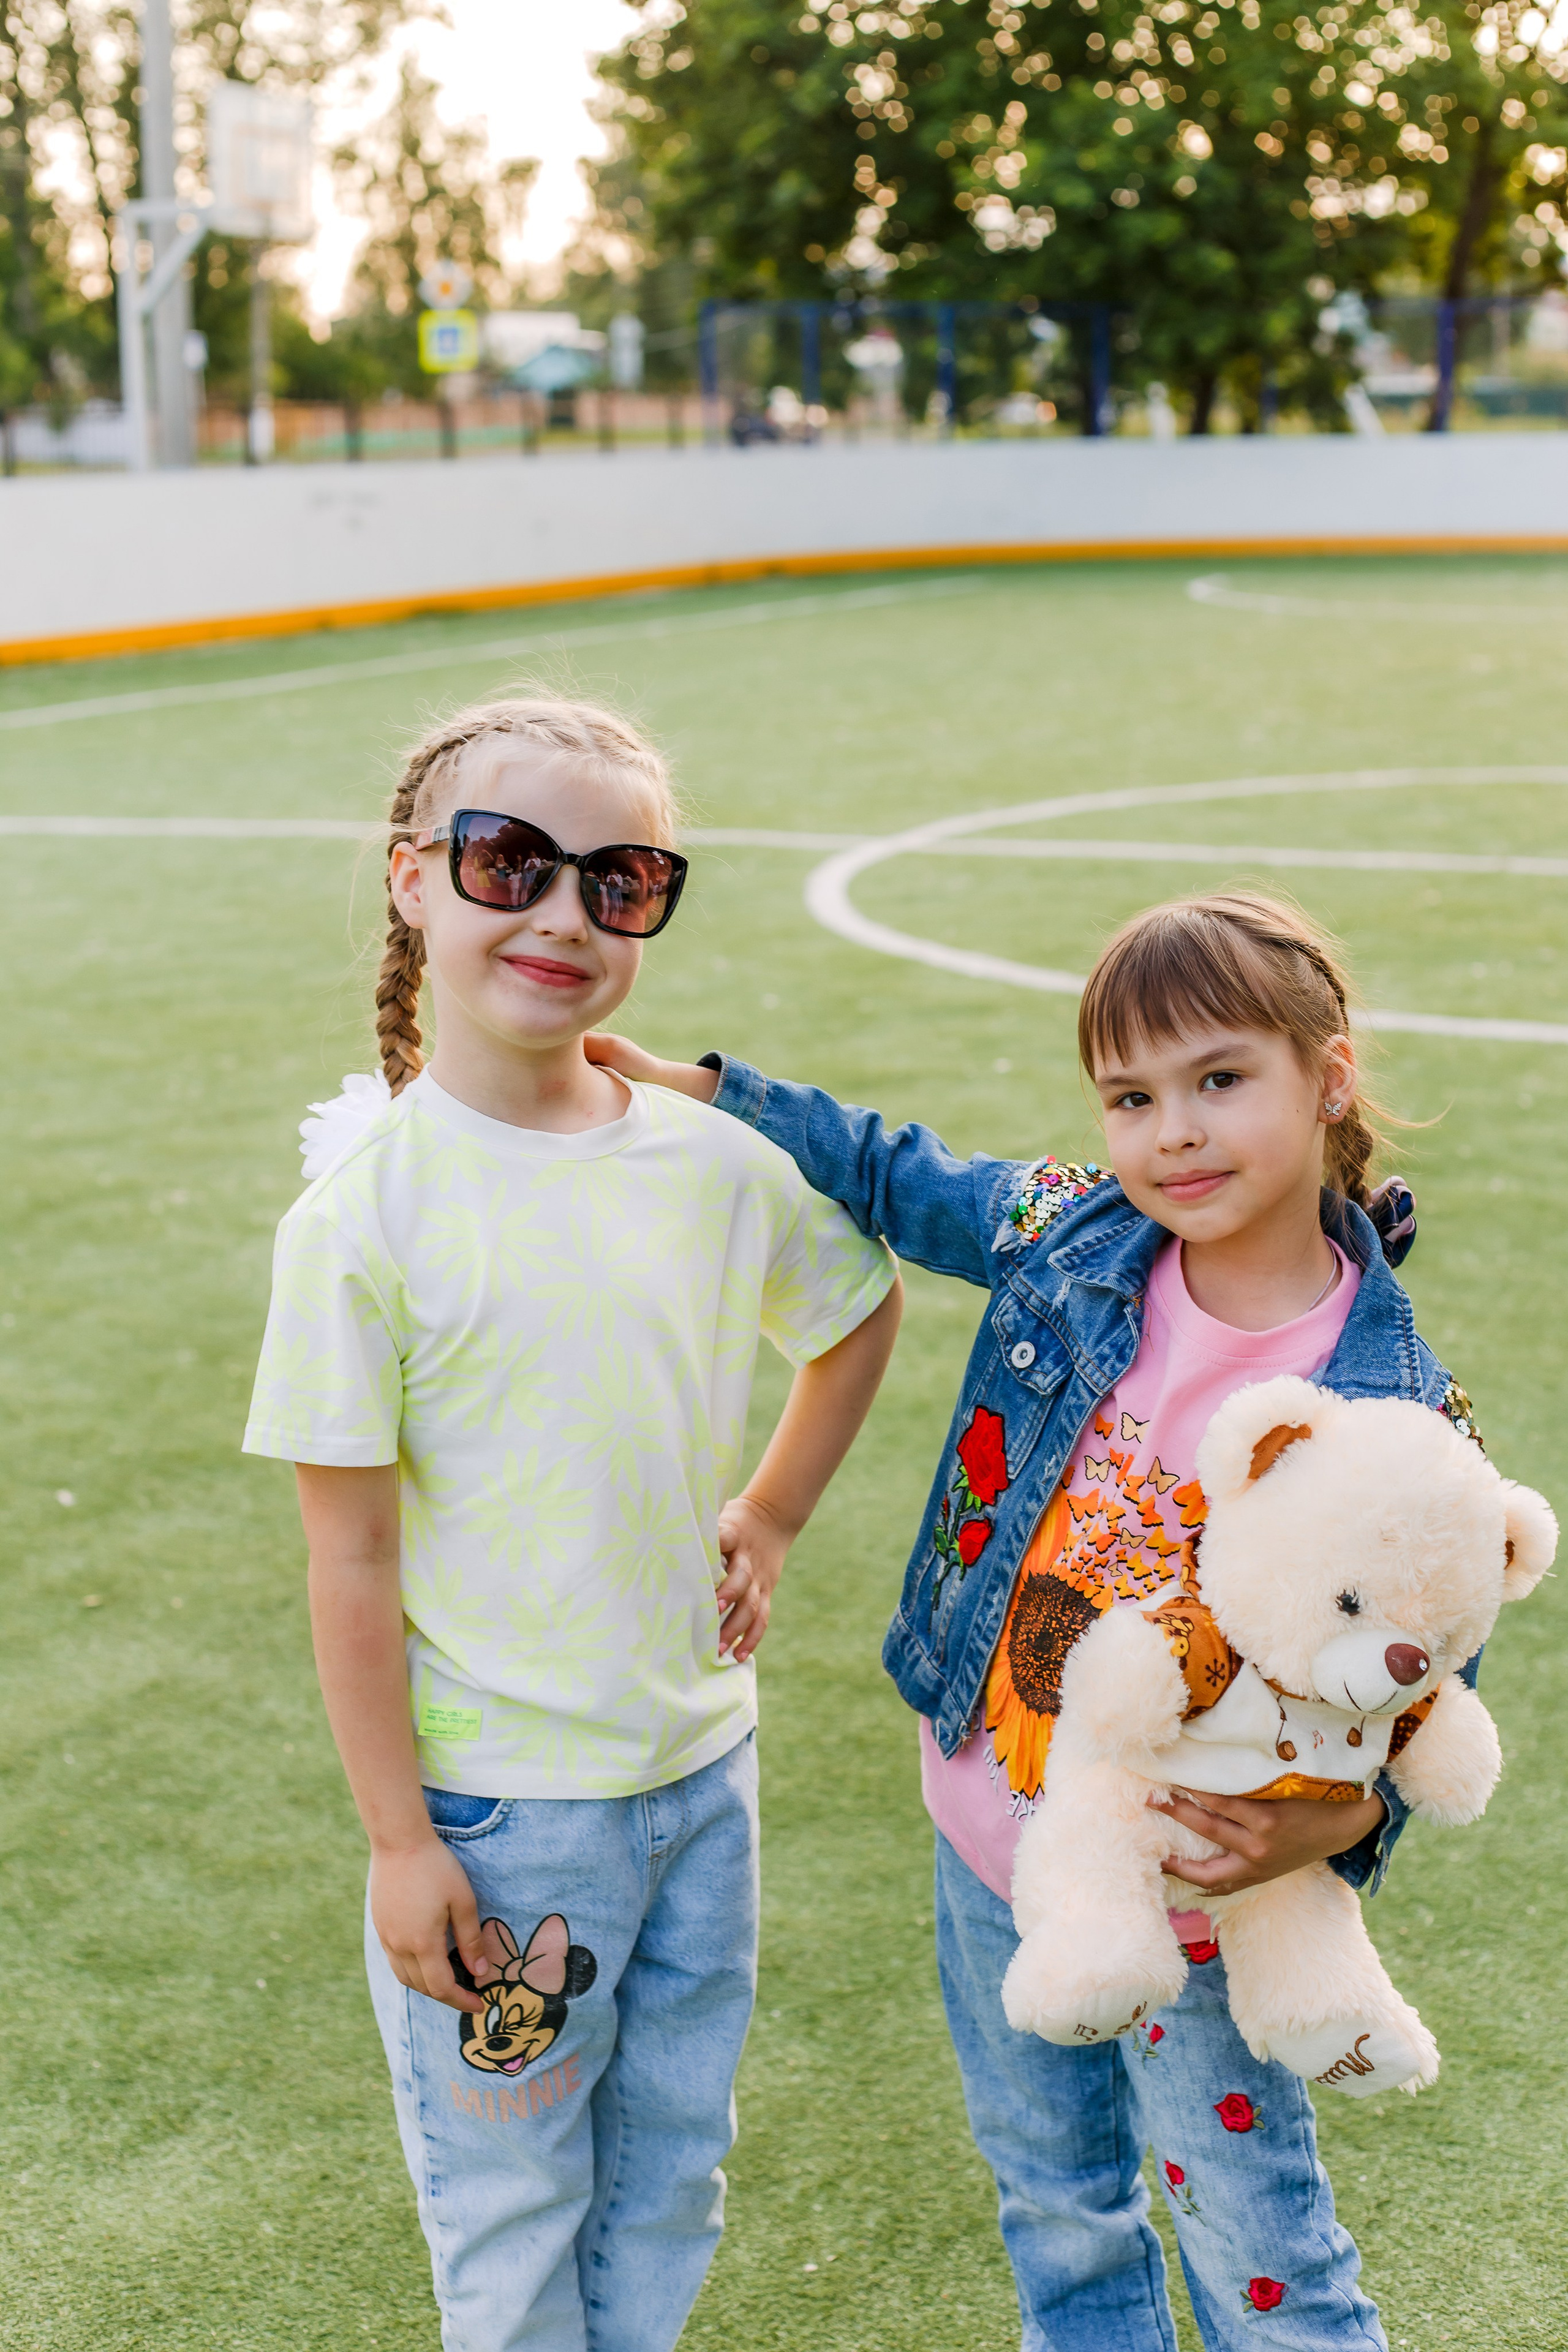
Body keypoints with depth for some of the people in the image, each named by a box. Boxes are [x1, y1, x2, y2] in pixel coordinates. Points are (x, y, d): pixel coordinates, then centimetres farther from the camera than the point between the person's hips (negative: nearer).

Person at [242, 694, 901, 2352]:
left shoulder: (717, 1165, -5)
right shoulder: (365, 1211, -17)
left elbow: (861, 1312, 16)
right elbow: (350, 1561, -14)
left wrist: (769, 1518, 8)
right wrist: (398, 1840, -12)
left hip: (701, 1765, 4)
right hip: (498, 1803, -4)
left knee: (673, 2173, 21)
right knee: (512, 2209, 13)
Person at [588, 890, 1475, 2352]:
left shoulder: (1397, 1416, -22)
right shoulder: (1066, 1236, -11)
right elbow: (891, 1176, 7)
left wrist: (1335, 1824, -32)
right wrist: (687, 1087, 1)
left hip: (1190, 1898, -4)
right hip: (988, 1846, 5)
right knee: (1056, 2210, 26)